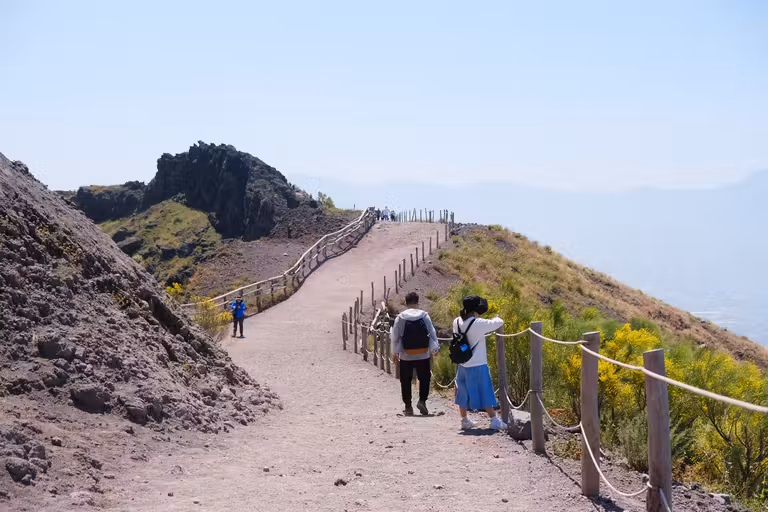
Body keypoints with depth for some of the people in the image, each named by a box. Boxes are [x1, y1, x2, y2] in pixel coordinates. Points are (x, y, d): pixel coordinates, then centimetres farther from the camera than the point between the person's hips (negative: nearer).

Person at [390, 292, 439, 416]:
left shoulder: (400, 317, -5)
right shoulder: (424, 315, -5)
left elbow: (395, 336, -1)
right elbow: (432, 332, -2)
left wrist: (395, 352, 10)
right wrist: (435, 348, 10)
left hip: (406, 356, 0)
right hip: (423, 355, 0)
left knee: (406, 381, 11)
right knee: (424, 378, 15)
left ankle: (408, 406, 12)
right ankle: (422, 400, -3)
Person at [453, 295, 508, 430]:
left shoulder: (457, 322, -3)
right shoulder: (478, 324, -20)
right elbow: (499, 323, -14)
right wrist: (496, 318, 9)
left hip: (462, 365, 6)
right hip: (478, 365, -6)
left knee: (463, 392, 16)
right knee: (484, 393, 3)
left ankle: (464, 421, 24)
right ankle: (494, 420, 7)